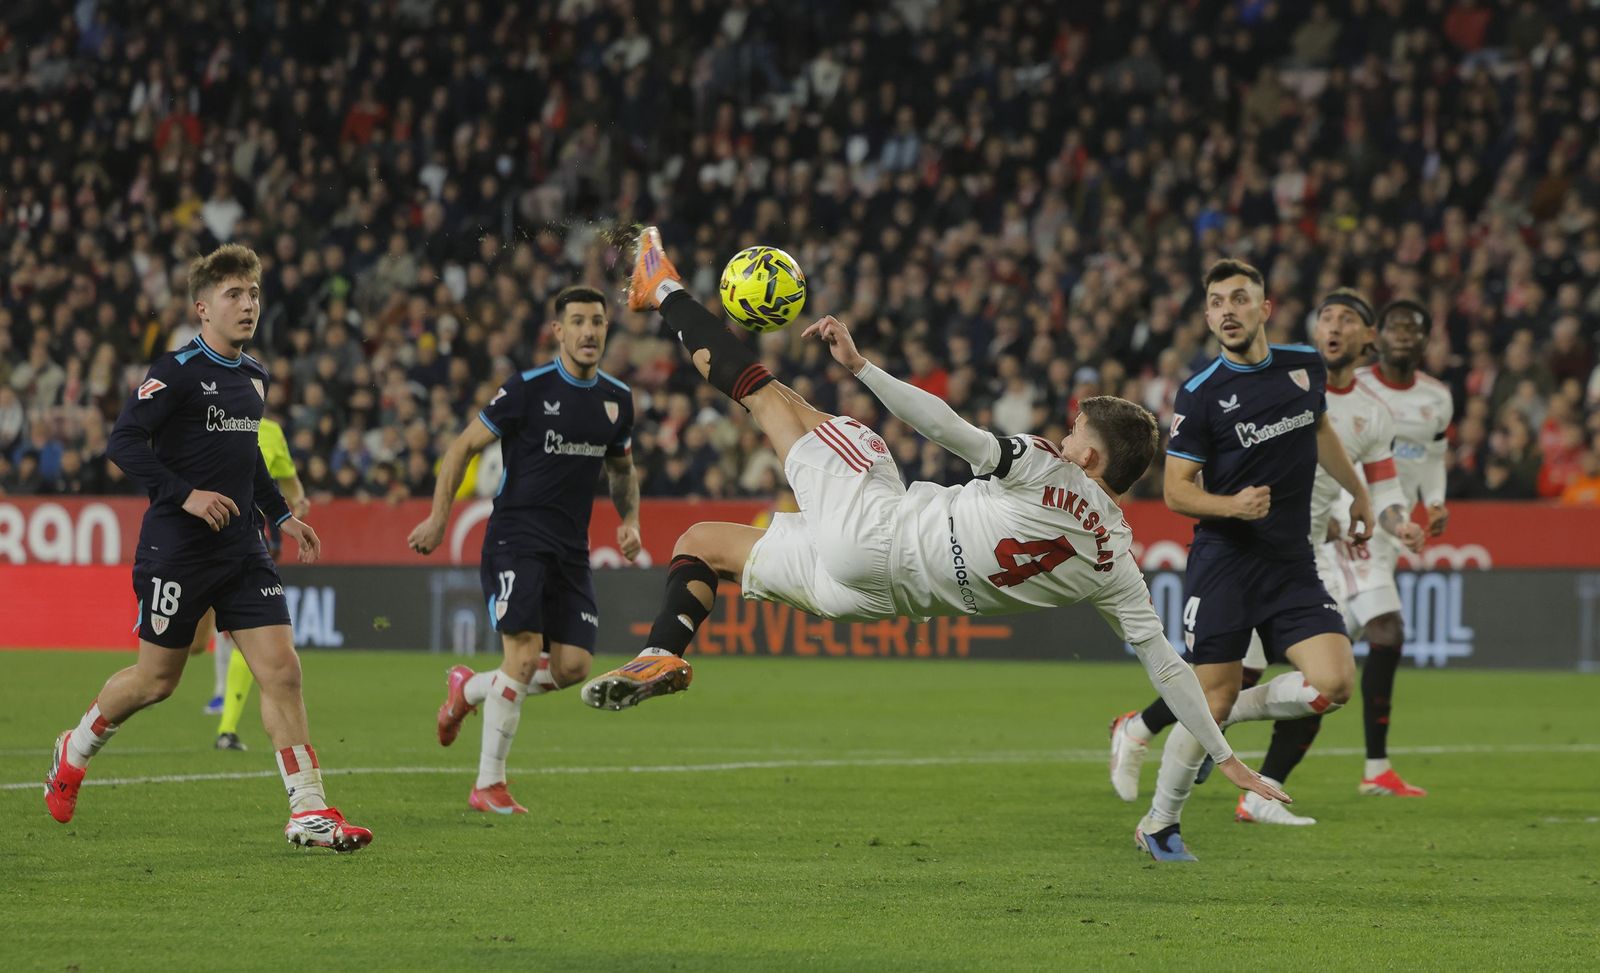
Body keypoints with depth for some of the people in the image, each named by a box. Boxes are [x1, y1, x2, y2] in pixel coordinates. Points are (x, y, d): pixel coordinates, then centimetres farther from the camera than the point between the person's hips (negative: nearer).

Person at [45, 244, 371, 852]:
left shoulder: (254, 377, 12)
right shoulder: (177, 373, -12)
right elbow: (123, 443, -18)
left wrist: (281, 515, 21)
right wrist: (185, 495, -26)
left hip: (241, 550, 6)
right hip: (178, 549, -6)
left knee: (282, 669, -6)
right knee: (157, 678, 5)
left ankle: (309, 813, -7)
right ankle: (74, 753, 33)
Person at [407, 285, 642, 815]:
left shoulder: (617, 399, 8)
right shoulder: (528, 389, -9)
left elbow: (622, 468, 25)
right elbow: (464, 446, -3)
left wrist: (630, 519, 8)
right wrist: (438, 518, -8)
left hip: (570, 551, 6)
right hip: (516, 540, -6)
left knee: (574, 666, -3)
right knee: (525, 654, -18)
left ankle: (470, 688, 24)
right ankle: (488, 786, -8)